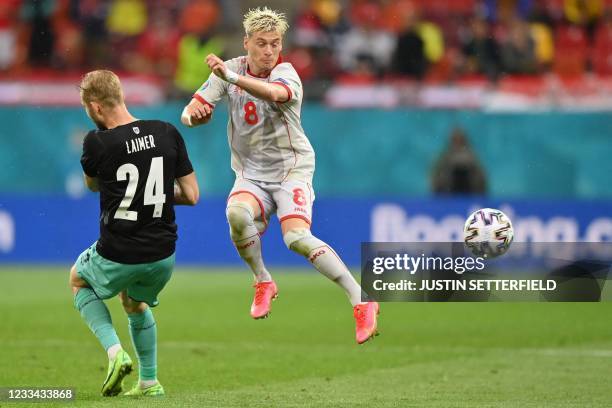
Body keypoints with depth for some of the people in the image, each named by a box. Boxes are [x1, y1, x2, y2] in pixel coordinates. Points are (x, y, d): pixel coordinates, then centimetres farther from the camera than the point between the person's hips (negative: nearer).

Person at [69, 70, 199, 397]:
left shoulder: (96, 143, -13)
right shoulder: (168, 134, -4)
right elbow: (191, 195, 1)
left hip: (117, 256, -4)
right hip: (162, 256, 4)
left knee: (78, 280, 29)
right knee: (135, 302, 34)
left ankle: (114, 351, 9)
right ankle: (149, 382, 32)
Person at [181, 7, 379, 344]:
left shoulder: (285, 73, -13)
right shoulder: (231, 68, 1)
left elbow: (275, 93, -40)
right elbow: (191, 113, -1)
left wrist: (231, 77, -54)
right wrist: (193, 114, -27)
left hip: (291, 168, -3)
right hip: (251, 173, 3)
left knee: (297, 237, -26)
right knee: (237, 213, -30)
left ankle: (361, 301, -19)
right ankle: (263, 283, -7)